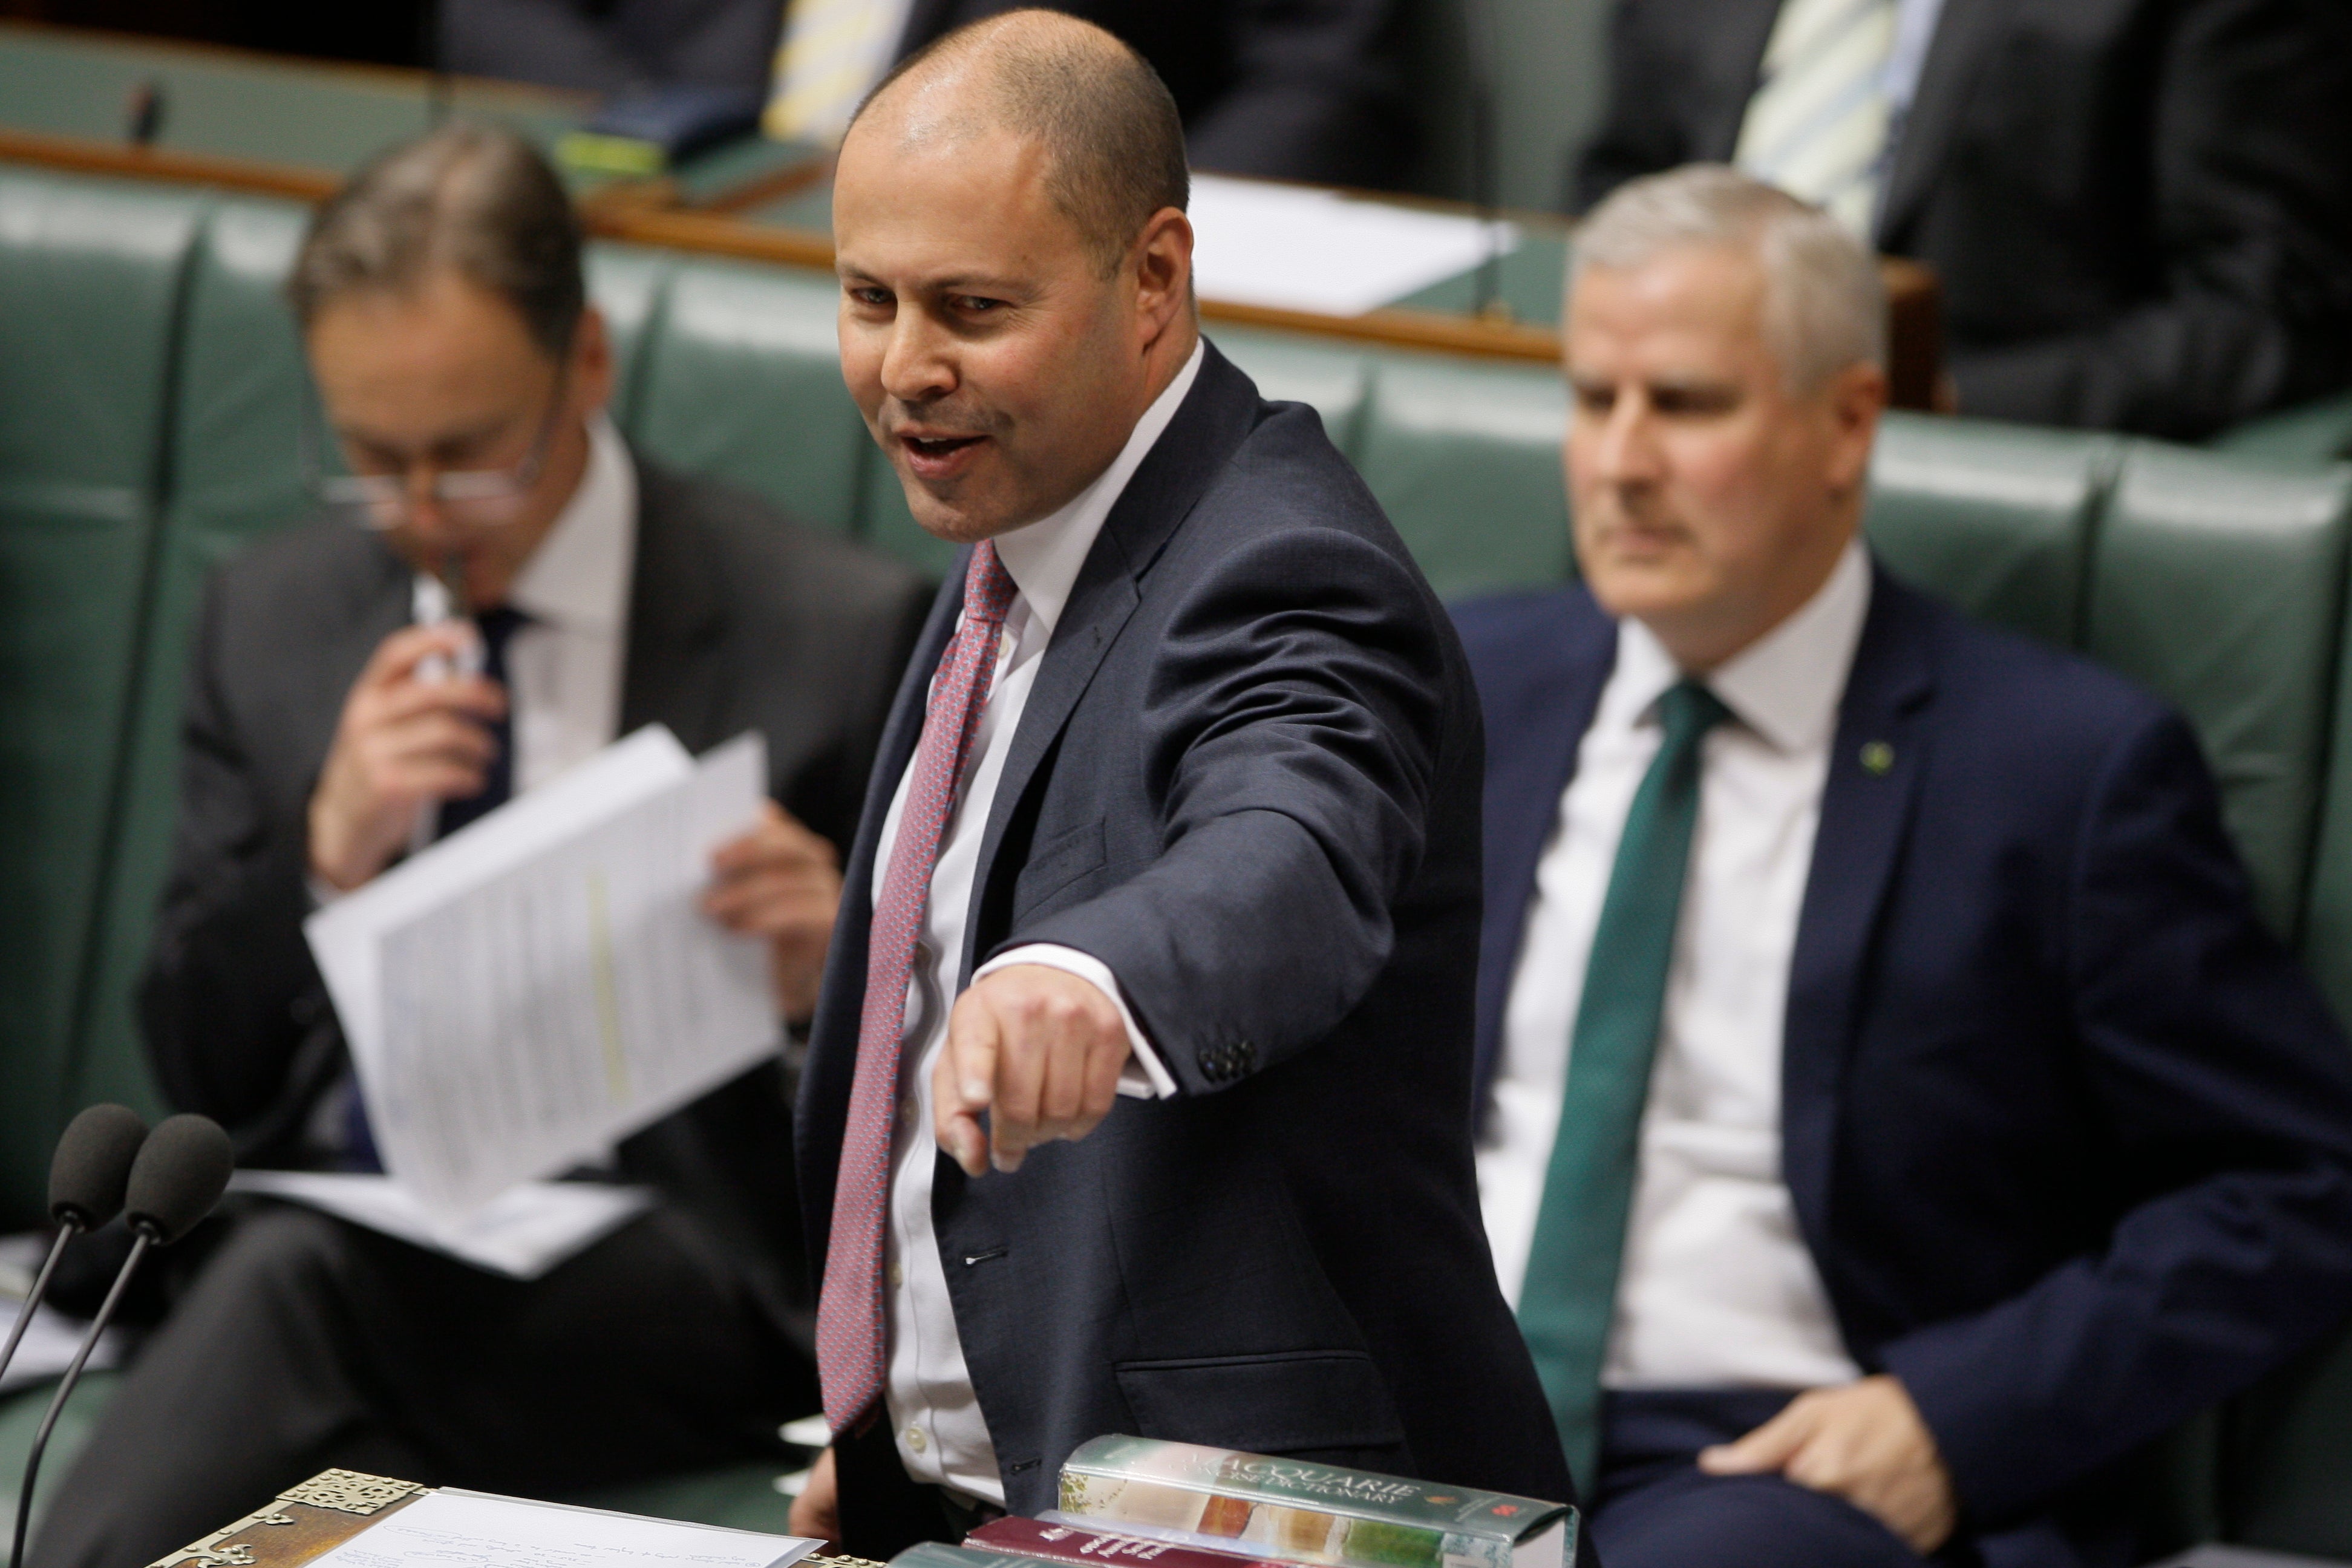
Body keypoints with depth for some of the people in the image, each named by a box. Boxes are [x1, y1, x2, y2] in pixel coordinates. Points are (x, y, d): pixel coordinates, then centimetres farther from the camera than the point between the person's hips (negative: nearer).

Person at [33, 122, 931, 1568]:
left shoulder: (838, 634, 0)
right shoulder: (273, 618, 13)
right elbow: (198, 1070, 13)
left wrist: (840, 979, -19)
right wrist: (327, 849, -6)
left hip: (668, 1274, -3)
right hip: (324, 1232, 3)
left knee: (303, 1276, -34)